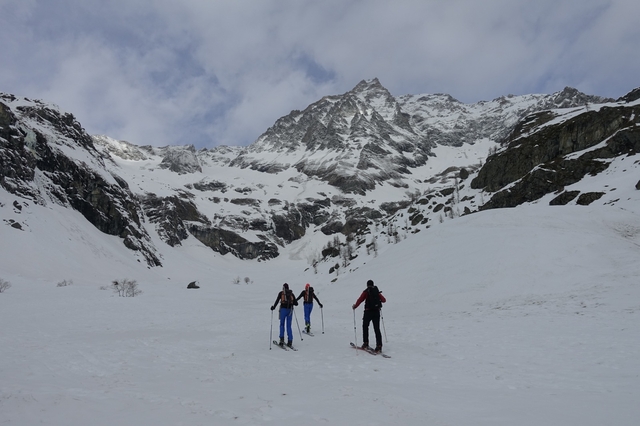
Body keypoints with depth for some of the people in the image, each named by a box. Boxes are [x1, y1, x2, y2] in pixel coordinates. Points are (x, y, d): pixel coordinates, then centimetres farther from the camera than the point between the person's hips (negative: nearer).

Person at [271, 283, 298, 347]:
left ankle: (282, 339, -2)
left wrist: (273, 307, 10)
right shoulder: (291, 293, 10)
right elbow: (296, 303, 9)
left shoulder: (281, 293, 3)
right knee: (289, 326, 7)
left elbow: (277, 301, -4)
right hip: (290, 310, 2)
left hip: (283, 309, -2)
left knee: (282, 324, 11)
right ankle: (290, 341, 1)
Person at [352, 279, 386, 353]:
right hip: (376, 311, 3)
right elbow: (384, 300, 13)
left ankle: (365, 343, 11)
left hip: (368, 311, -3)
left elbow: (360, 300, -9)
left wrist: (354, 306, 7)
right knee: (377, 329, 4)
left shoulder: (366, 292, -4)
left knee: (365, 327, 14)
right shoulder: (377, 291, 8)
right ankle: (379, 345, -5)